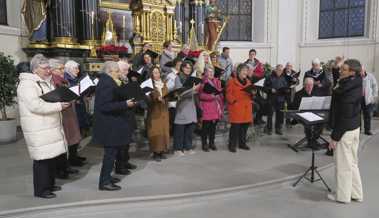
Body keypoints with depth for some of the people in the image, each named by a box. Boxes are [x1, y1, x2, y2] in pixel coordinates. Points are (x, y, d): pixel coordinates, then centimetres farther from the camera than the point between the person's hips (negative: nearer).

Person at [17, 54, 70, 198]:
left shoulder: (46, 82, 16)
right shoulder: (27, 84, -13)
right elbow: (35, 105, -25)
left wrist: (64, 102, 5)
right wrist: (59, 106, -25)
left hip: (51, 126, 9)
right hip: (38, 129, -9)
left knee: (51, 156, 13)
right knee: (42, 158, -4)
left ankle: (49, 184, 27)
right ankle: (40, 190, 9)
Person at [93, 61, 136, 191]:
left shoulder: (106, 81, 12)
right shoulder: (107, 84, -20)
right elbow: (105, 106, -27)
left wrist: (125, 101, 9)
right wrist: (125, 104, -23)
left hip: (110, 123, 10)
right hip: (110, 125, -10)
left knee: (111, 151, 19)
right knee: (111, 152, -1)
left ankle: (106, 177, 31)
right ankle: (104, 182, 9)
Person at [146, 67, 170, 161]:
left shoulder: (163, 84, 16)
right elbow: (148, 97, -14)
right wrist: (157, 98, -28)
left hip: (163, 110, 5)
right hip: (154, 111, -5)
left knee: (164, 130, 3)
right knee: (155, 131, -7)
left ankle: (162, 151, 13)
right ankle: (155, 153, 0)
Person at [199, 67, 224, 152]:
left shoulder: (217, 81, 14)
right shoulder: (202, 82, -4)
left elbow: (220, 93, 16)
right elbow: (201, 95, -13)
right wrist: (212, 96, -22)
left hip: (216, 107, 5)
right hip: (206, 108, -5)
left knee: (213, 126, 9)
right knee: (206, 126, -3)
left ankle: (212, 143, 21)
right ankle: (204, 144, 7)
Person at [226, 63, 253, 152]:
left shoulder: (248, 82, 19)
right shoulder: (232, 81, -2)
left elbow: (251, 94, 24)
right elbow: (228, 95, -5)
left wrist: (253, 93, 2)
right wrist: (234, 101, -17)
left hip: (246, 108, 6)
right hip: (236, 108, -6)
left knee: (245, 126, 9)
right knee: (235, 126, -7)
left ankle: (242, 143, 22)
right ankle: (232, 145, 2)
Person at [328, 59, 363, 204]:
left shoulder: (347, 91, -24)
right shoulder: (356, 84, 3)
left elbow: (344, 117, -22)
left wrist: (334, 136, -18)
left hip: (345, 130, -10)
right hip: (355, 128, 10)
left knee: (343, 164, 5)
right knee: (352, 162, 20)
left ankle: (343, 195, 19)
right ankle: (356, 194, 31)